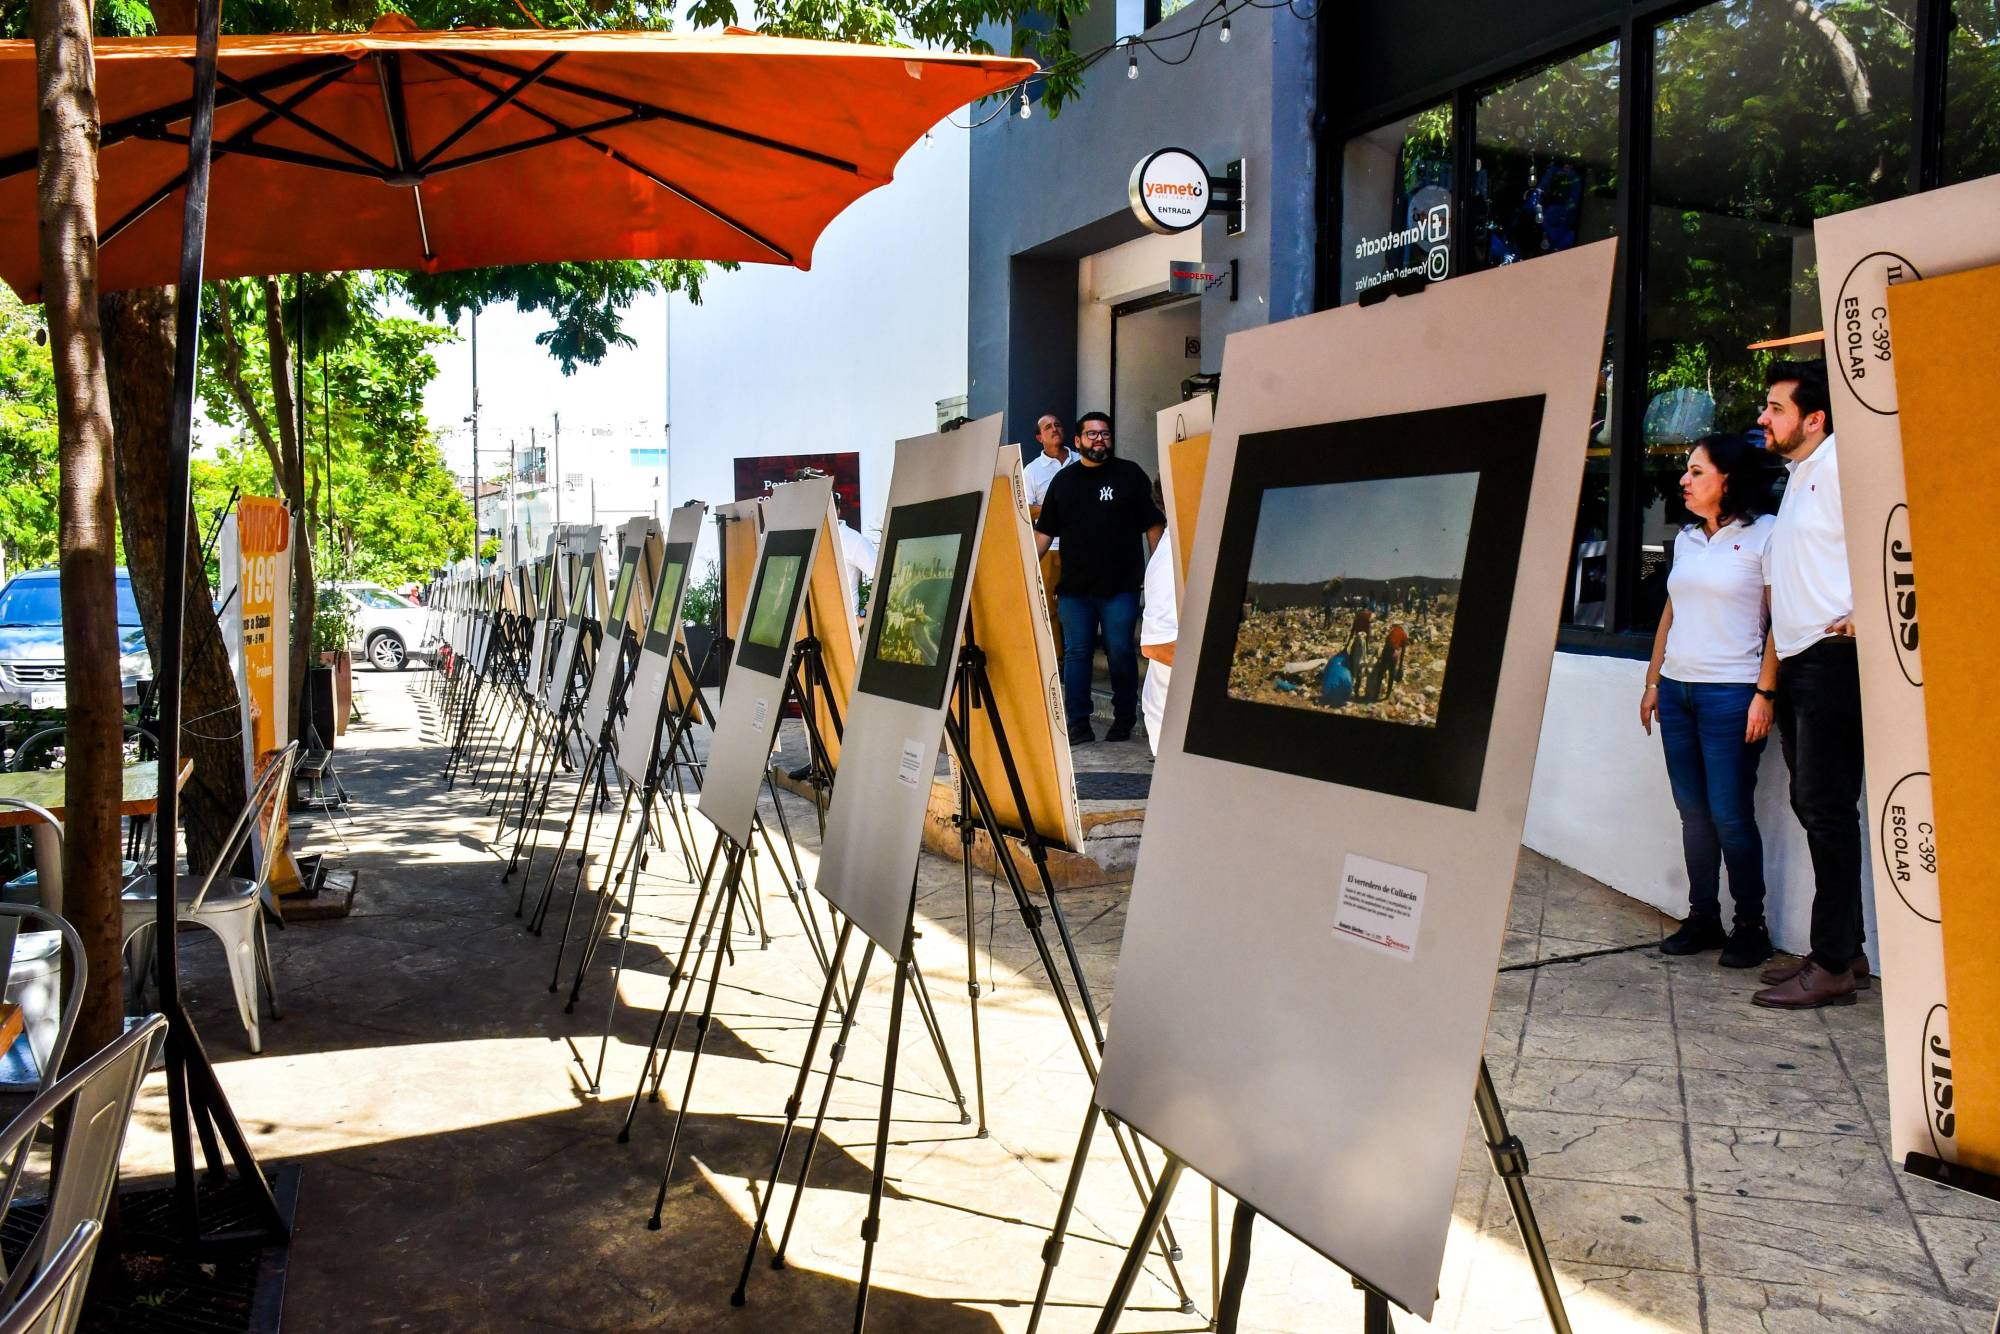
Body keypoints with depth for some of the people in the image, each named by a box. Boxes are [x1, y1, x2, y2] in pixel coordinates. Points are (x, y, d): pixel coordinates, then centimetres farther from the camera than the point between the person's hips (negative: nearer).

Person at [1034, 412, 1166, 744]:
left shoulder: (1130, 474, 5)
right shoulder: (1063, 480, 13)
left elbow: (1154, 524, 3)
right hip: (1073, 586, 3)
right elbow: (1045, 531, 14)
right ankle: (1079, 725, 8)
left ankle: (1124, 720, 15)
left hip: (1120, 585, -3)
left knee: (1120, 652, 1)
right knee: (1076, 653, 3)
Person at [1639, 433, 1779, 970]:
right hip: (1677, 688, 7)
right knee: (1692, 810, 8)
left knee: (1730, 814, -5)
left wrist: (1765, 692, -15)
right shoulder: (1686, 538, 15)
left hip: (1731, 692, -6)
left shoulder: (1765, 534, -5)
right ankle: (1702, 918, 17)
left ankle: (1751, 926, 9)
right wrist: (1653, 682, 17)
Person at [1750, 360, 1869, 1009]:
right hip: (1796, 663, 10)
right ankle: (1844, 948, 21)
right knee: (1813, 807, 12)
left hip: (1831, 659, -10)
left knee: (1828, 811, -7)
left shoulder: (1839, 463, -9)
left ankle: (1833, 966, -1)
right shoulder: (1796, 479, 21)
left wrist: (1866, 614, -20)